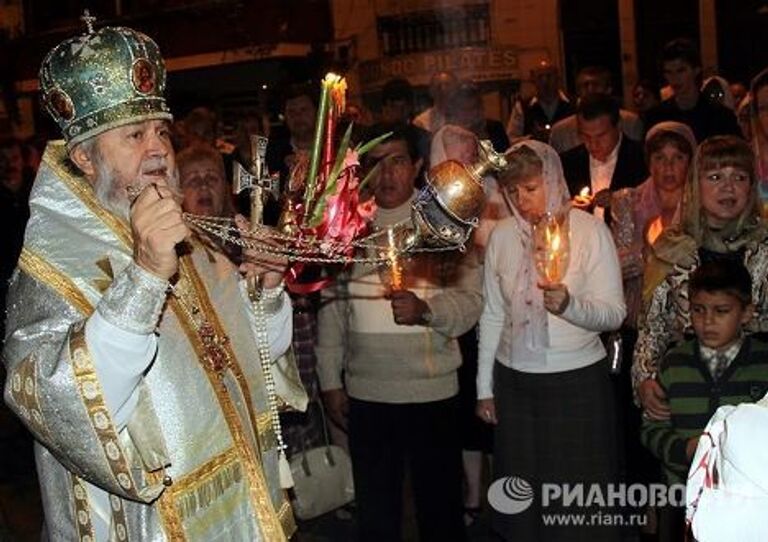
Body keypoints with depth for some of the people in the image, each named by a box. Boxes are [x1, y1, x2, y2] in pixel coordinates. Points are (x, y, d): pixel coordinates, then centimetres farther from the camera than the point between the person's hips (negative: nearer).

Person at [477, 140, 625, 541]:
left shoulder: (590, 230, -6)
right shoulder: (502, 235, 3)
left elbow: (615, 313, -10)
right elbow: (492, 315, 9)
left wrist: (569, 304, -30)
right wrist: (484, 387, 9)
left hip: (577, 380, -3)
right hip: (514, 380, 3)